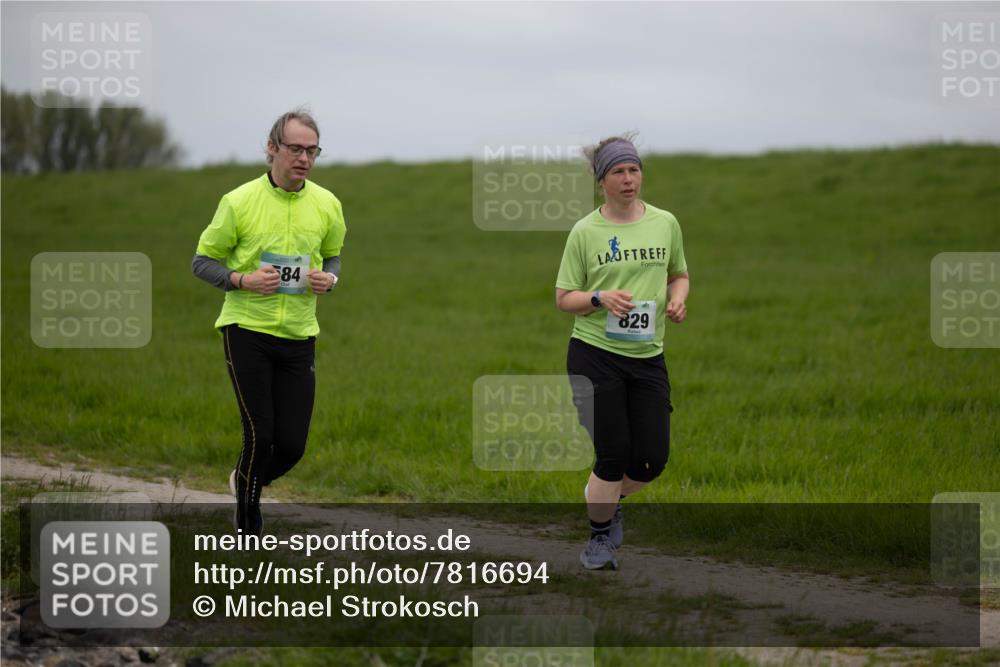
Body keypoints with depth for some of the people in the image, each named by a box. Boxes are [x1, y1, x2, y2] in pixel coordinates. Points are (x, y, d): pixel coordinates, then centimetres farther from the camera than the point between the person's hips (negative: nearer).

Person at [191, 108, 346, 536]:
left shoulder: (327, 205, 4)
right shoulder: (239, 202, -7)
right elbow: (202, 261, 1)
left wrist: (329, 279, -3)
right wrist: (243, 280, -17)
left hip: (298, 337, 4)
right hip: (246, 329, -3)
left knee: (291, 446, 1)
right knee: (259, 435, -11)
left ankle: (245, 482, 35)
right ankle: (248, 534, 5)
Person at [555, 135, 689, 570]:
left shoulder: (665, 224, 5)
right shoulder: (585, 232, -4)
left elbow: (679, 274, 20)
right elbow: (563, 298, 0)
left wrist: (677, 298, -2)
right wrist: (601, 298, -19)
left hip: (647, 357, 4)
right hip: (594, 355, -3)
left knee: (652, 459, 0)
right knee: (614, 456, -7)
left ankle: (604, 497, 33)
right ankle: (599, 538, 16)